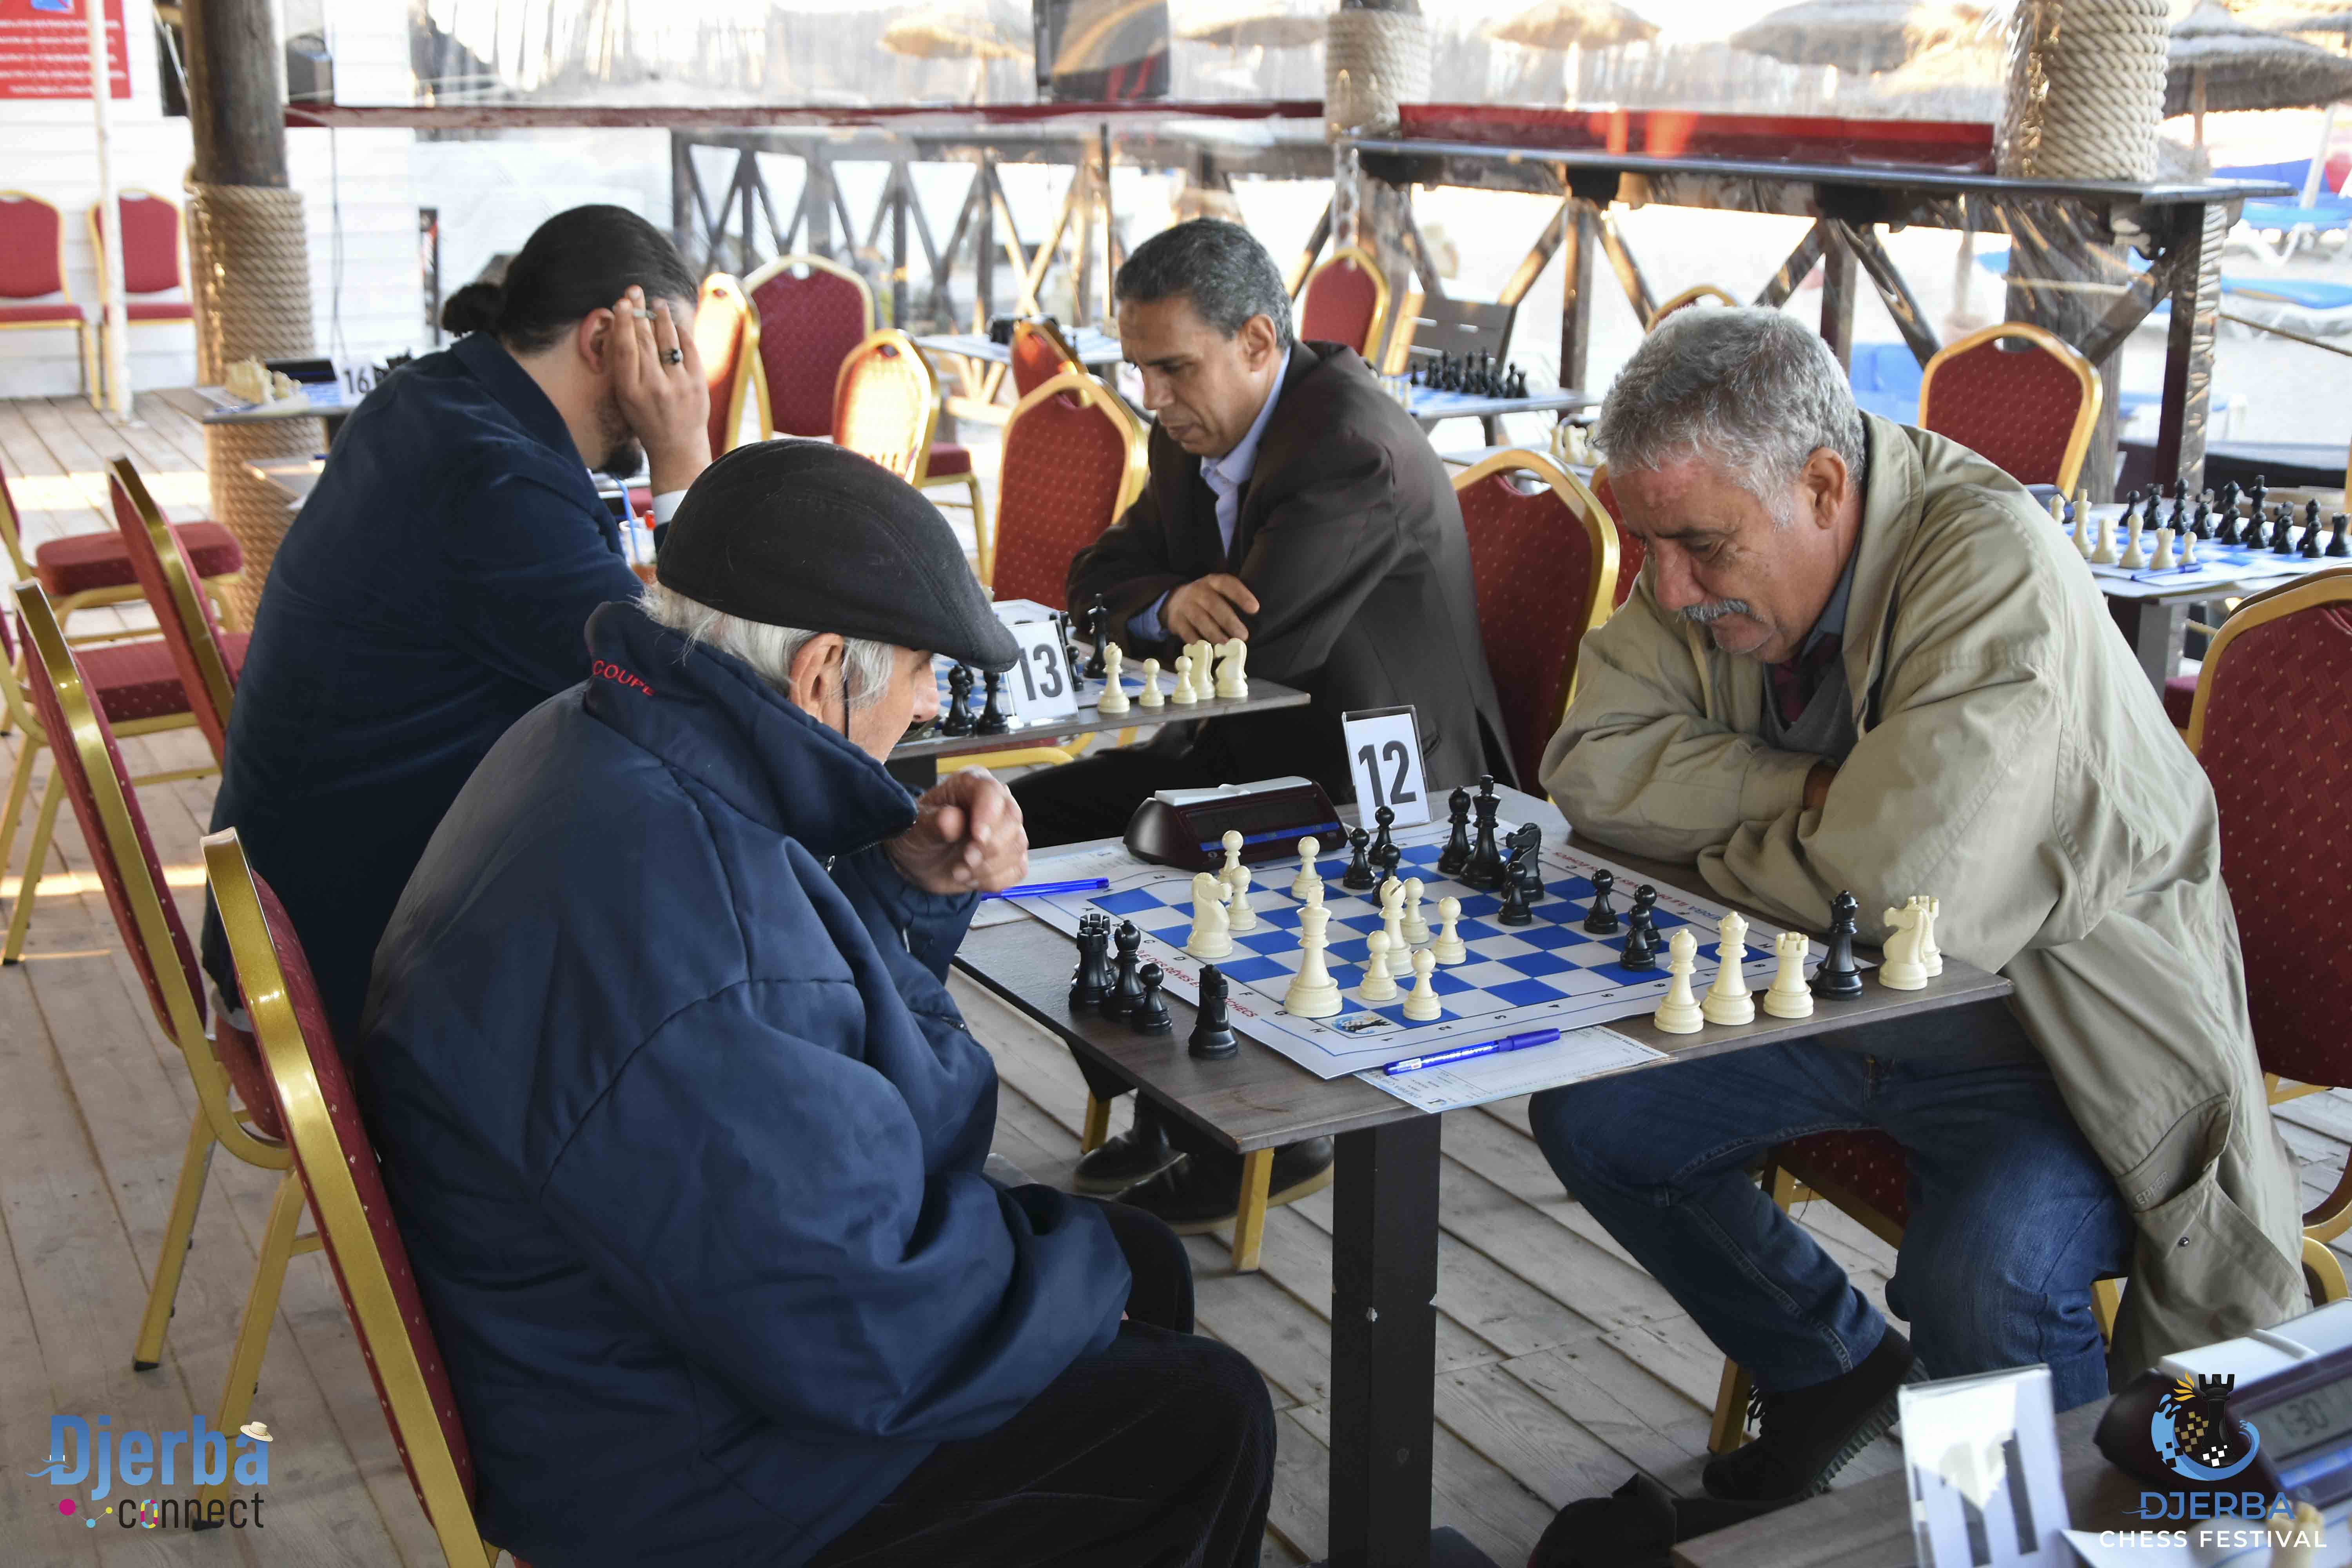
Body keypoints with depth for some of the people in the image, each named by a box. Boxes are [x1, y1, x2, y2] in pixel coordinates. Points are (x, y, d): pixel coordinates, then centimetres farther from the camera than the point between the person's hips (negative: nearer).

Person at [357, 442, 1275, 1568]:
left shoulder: (605, 746, -2)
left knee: (1145, 1267, 15)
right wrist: (1072, 1278, -13)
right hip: (671, 1460, -10)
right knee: (1201, 1424, -5)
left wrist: (907, 885, -5)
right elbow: (858, 1341, -32)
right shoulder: (666, 936, -35)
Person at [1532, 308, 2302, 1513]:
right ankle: (1836, 1369, 21)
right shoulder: (1722, 550, -6)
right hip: (1834, 1007, 7)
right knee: (1586, 1117, -2)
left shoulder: (1994, 565, -28)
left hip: (2052, 1039, -7)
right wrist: (1808, 793, -22)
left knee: (1983, 1281, -32)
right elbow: (1592, 766, -10)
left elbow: (1903, 884, -37)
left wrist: (1726, 853, -17)